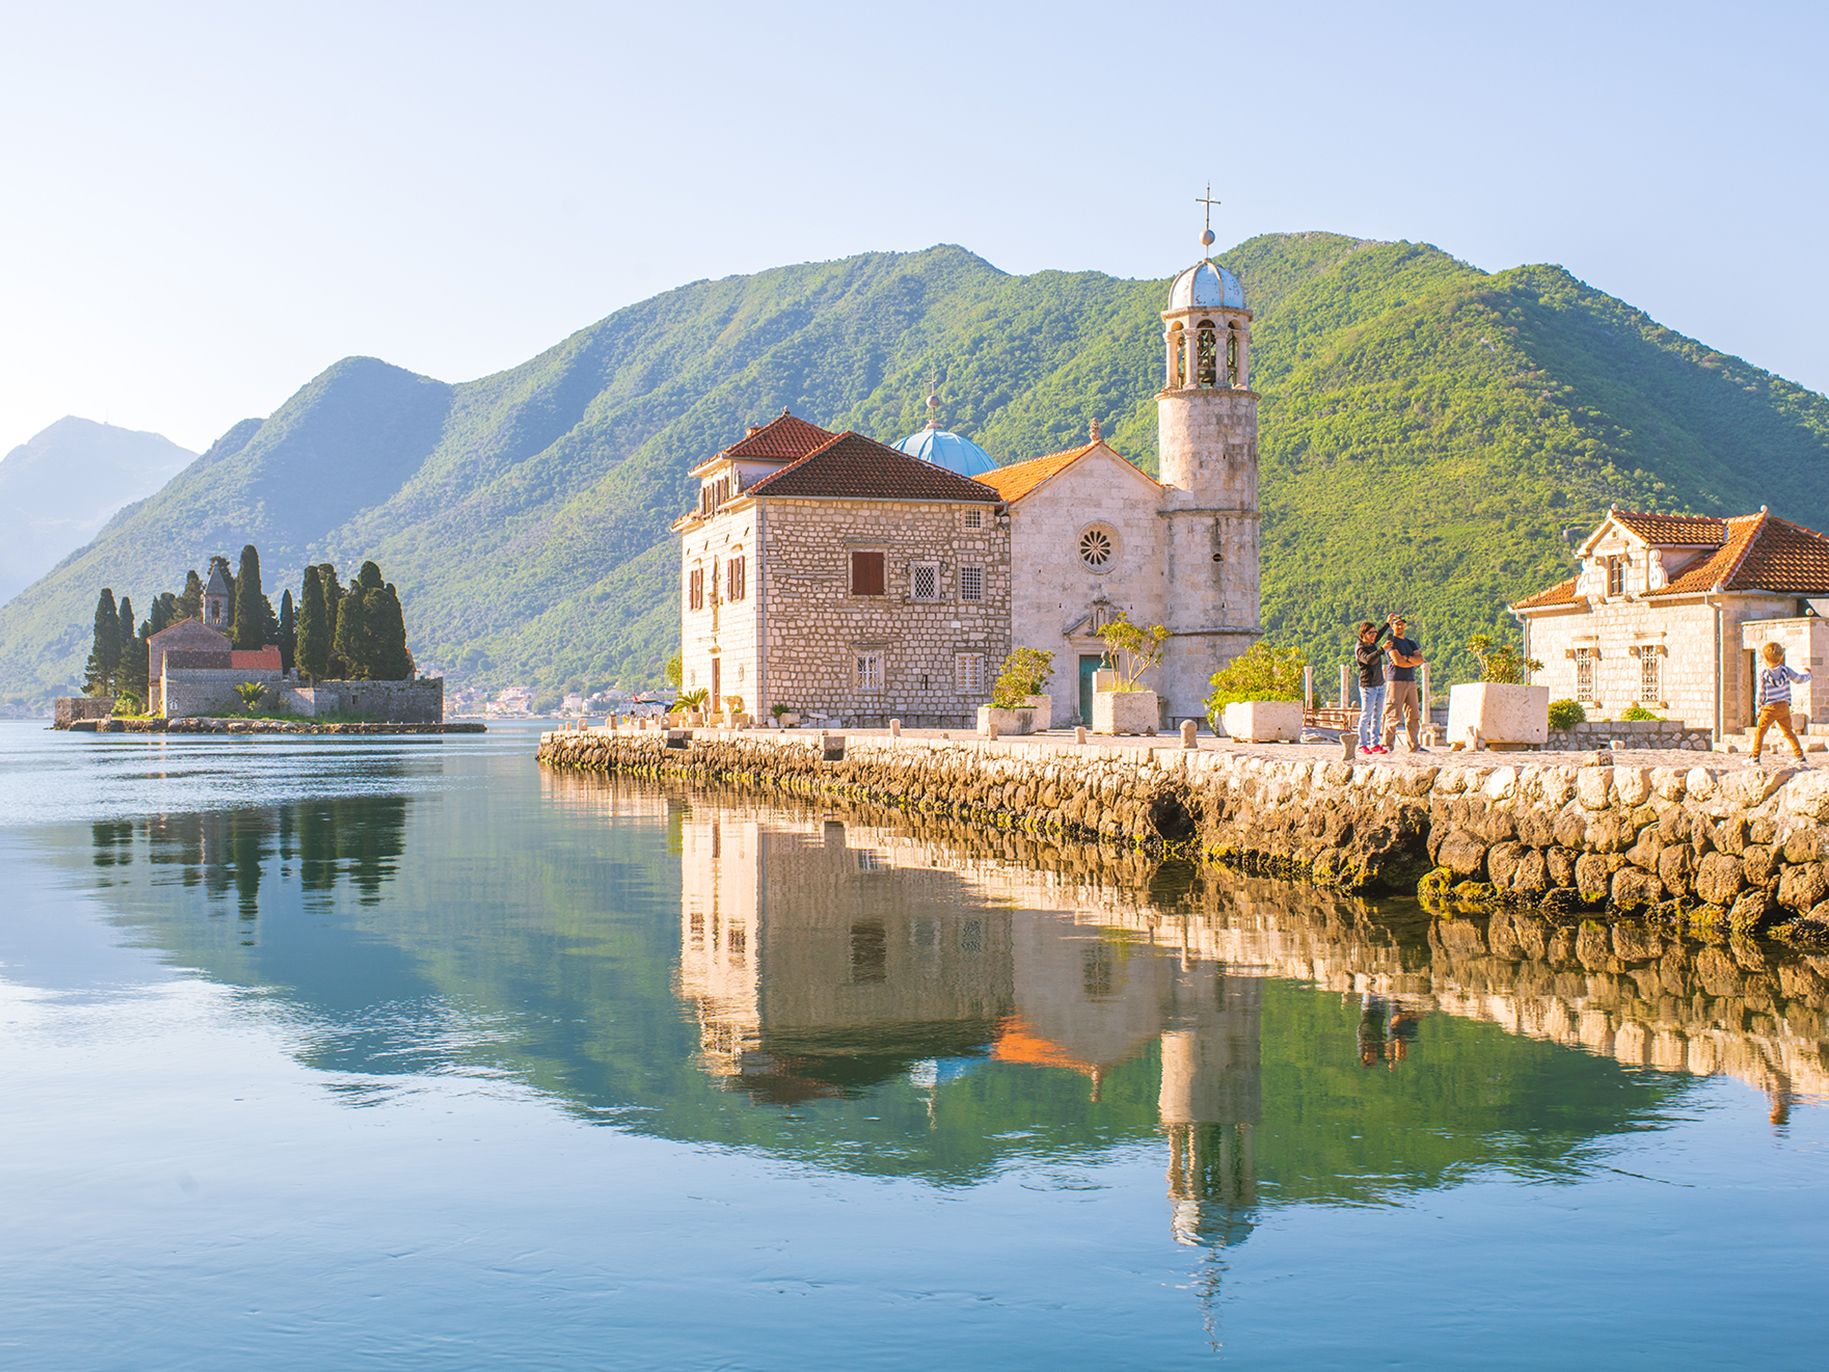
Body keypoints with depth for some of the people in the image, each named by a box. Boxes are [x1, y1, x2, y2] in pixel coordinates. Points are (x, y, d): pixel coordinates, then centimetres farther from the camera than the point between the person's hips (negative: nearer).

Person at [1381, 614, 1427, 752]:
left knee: (1414, 715, 3)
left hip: (1411, 681, 7)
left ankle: (1414, 746, 6)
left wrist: (1407, 658, -9)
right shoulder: (1391, 642, 0)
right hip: (1395, 681, -6)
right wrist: (1414, 662, -1)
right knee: (1393, 715, -9)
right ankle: (1387, 745, -4)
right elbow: (1397, 661, -14)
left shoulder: (1411, 643, 21)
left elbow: (1420, 660, 7)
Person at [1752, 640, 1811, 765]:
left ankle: (1755, 758, -4)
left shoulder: (1763, 674, -10)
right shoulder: (1786, 670, -2)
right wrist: (1808, 674, 32)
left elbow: (1761, 694, -5)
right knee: (1789, 732, 16)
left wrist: (1759, 709, 7)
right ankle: (1800, 756, 14)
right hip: (1784, 706, 4)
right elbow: (1799, 678, 9)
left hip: (1769, 708, -4)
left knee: (1759, 732, 3)